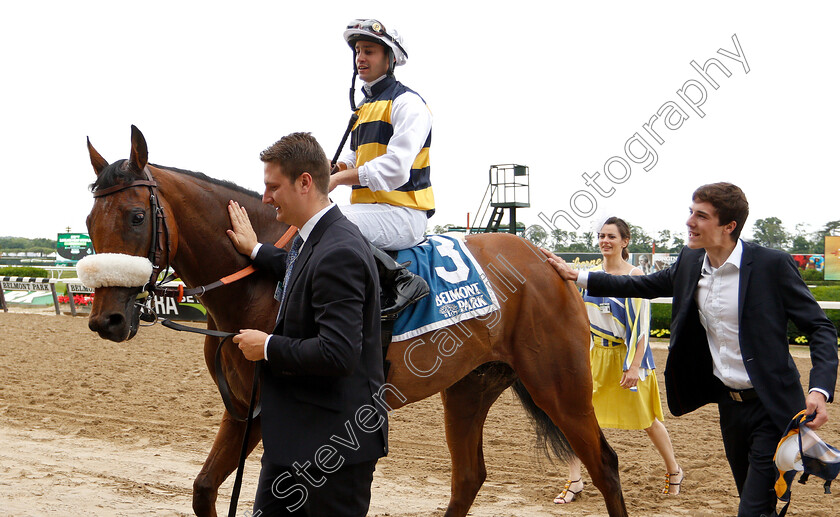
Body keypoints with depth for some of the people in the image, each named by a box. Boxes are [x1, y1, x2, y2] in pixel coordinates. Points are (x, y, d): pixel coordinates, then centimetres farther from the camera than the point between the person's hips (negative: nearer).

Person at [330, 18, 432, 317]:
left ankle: (401, 281, -26)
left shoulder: (407, 103, -8)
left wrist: (339, 179, -19)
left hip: (402, 214, -10)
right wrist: (335, 168, 2)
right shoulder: (364, 107, 22)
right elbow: (355, 159, 27)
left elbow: (395, 168, -20)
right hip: (367, 208, 10)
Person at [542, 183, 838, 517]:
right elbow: (644, 286, 18)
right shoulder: (690, 263, 3)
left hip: (771, 408, -6)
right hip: (729, 405, 7)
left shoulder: (772, 265, -16)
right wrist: (576, 277, 15)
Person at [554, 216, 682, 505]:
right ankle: (574, 482, 1)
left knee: (646, 419, 8)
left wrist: (634, 366, -18)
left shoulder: (635, 276, -9)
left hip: (626, 356, -4)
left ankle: (674, 471, 31)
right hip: (594, 356, 4)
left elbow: (642, 327, -12)